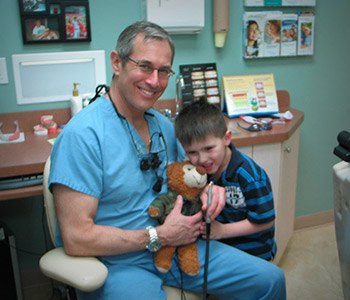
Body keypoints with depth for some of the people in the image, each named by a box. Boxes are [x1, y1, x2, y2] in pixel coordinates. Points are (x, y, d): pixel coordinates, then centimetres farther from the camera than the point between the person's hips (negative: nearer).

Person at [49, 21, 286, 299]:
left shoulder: (163, 125, 5)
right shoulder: (82, 135, -20)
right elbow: (76, 239, -22)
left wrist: (206, 188, -2)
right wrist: (159, 236, -17)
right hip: (119, 263, -6)